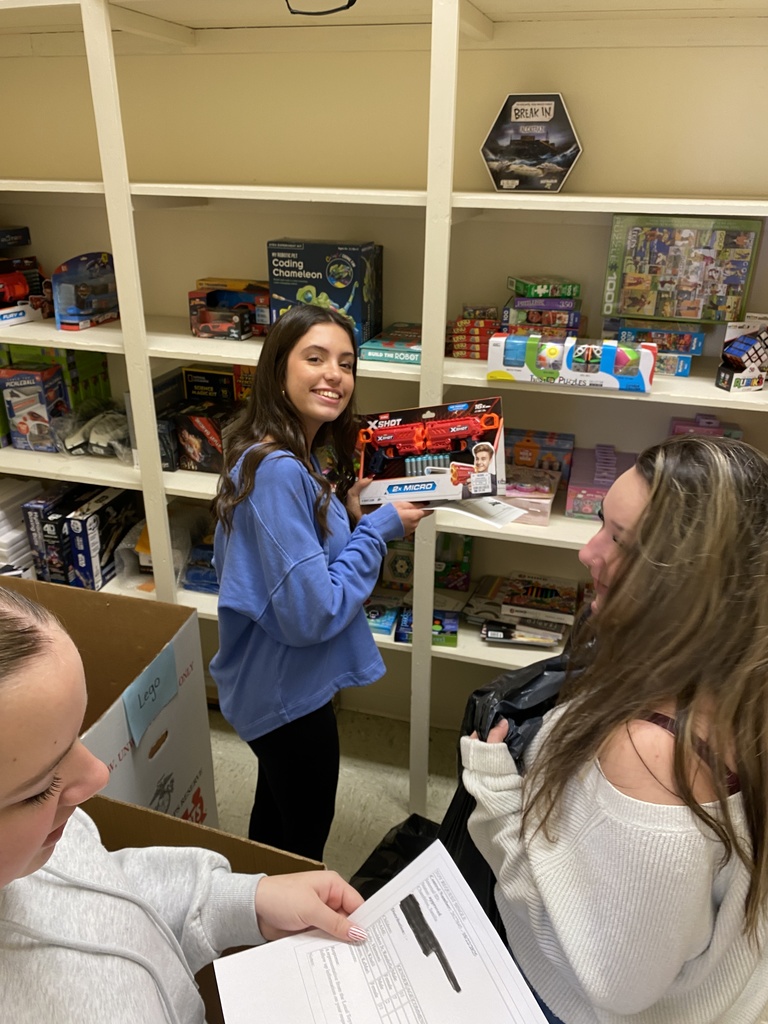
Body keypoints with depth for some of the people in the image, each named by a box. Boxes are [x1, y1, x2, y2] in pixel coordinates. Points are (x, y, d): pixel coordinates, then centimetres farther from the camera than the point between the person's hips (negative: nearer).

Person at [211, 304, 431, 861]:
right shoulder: (280, 470, -30)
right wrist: (379, 528, -20)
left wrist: (346, 516, -5)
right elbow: (312, 613, -30)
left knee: (276, 811, 31)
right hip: (288, 689, -10)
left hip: (270, 683, 10)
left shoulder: (282, 457, 1)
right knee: (303, 845, 16)